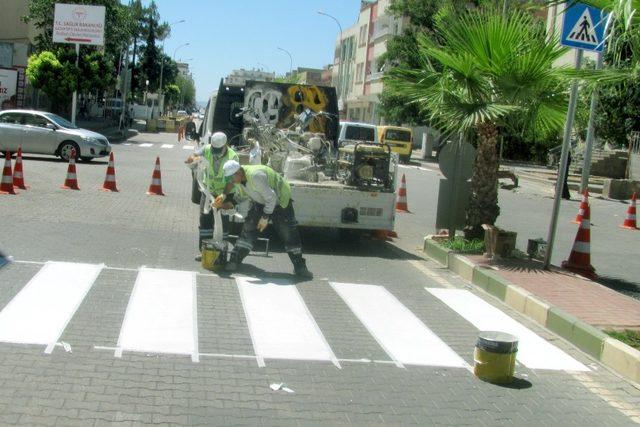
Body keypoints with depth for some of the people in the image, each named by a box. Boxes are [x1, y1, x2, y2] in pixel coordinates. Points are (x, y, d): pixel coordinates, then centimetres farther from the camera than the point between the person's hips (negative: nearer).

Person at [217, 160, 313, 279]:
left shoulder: (255, 175, -37)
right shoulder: (238, 178, -10)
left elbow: (271, 197, -32)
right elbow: (241, 196, 8)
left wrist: (265, 217, -25)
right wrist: (228, 203, -9)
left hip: (280, 202, -7)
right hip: (260, 203, 7)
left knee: (289, 234, -5)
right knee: (248, 230, -4)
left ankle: (300, 267, 6)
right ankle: (234, 261, 1)